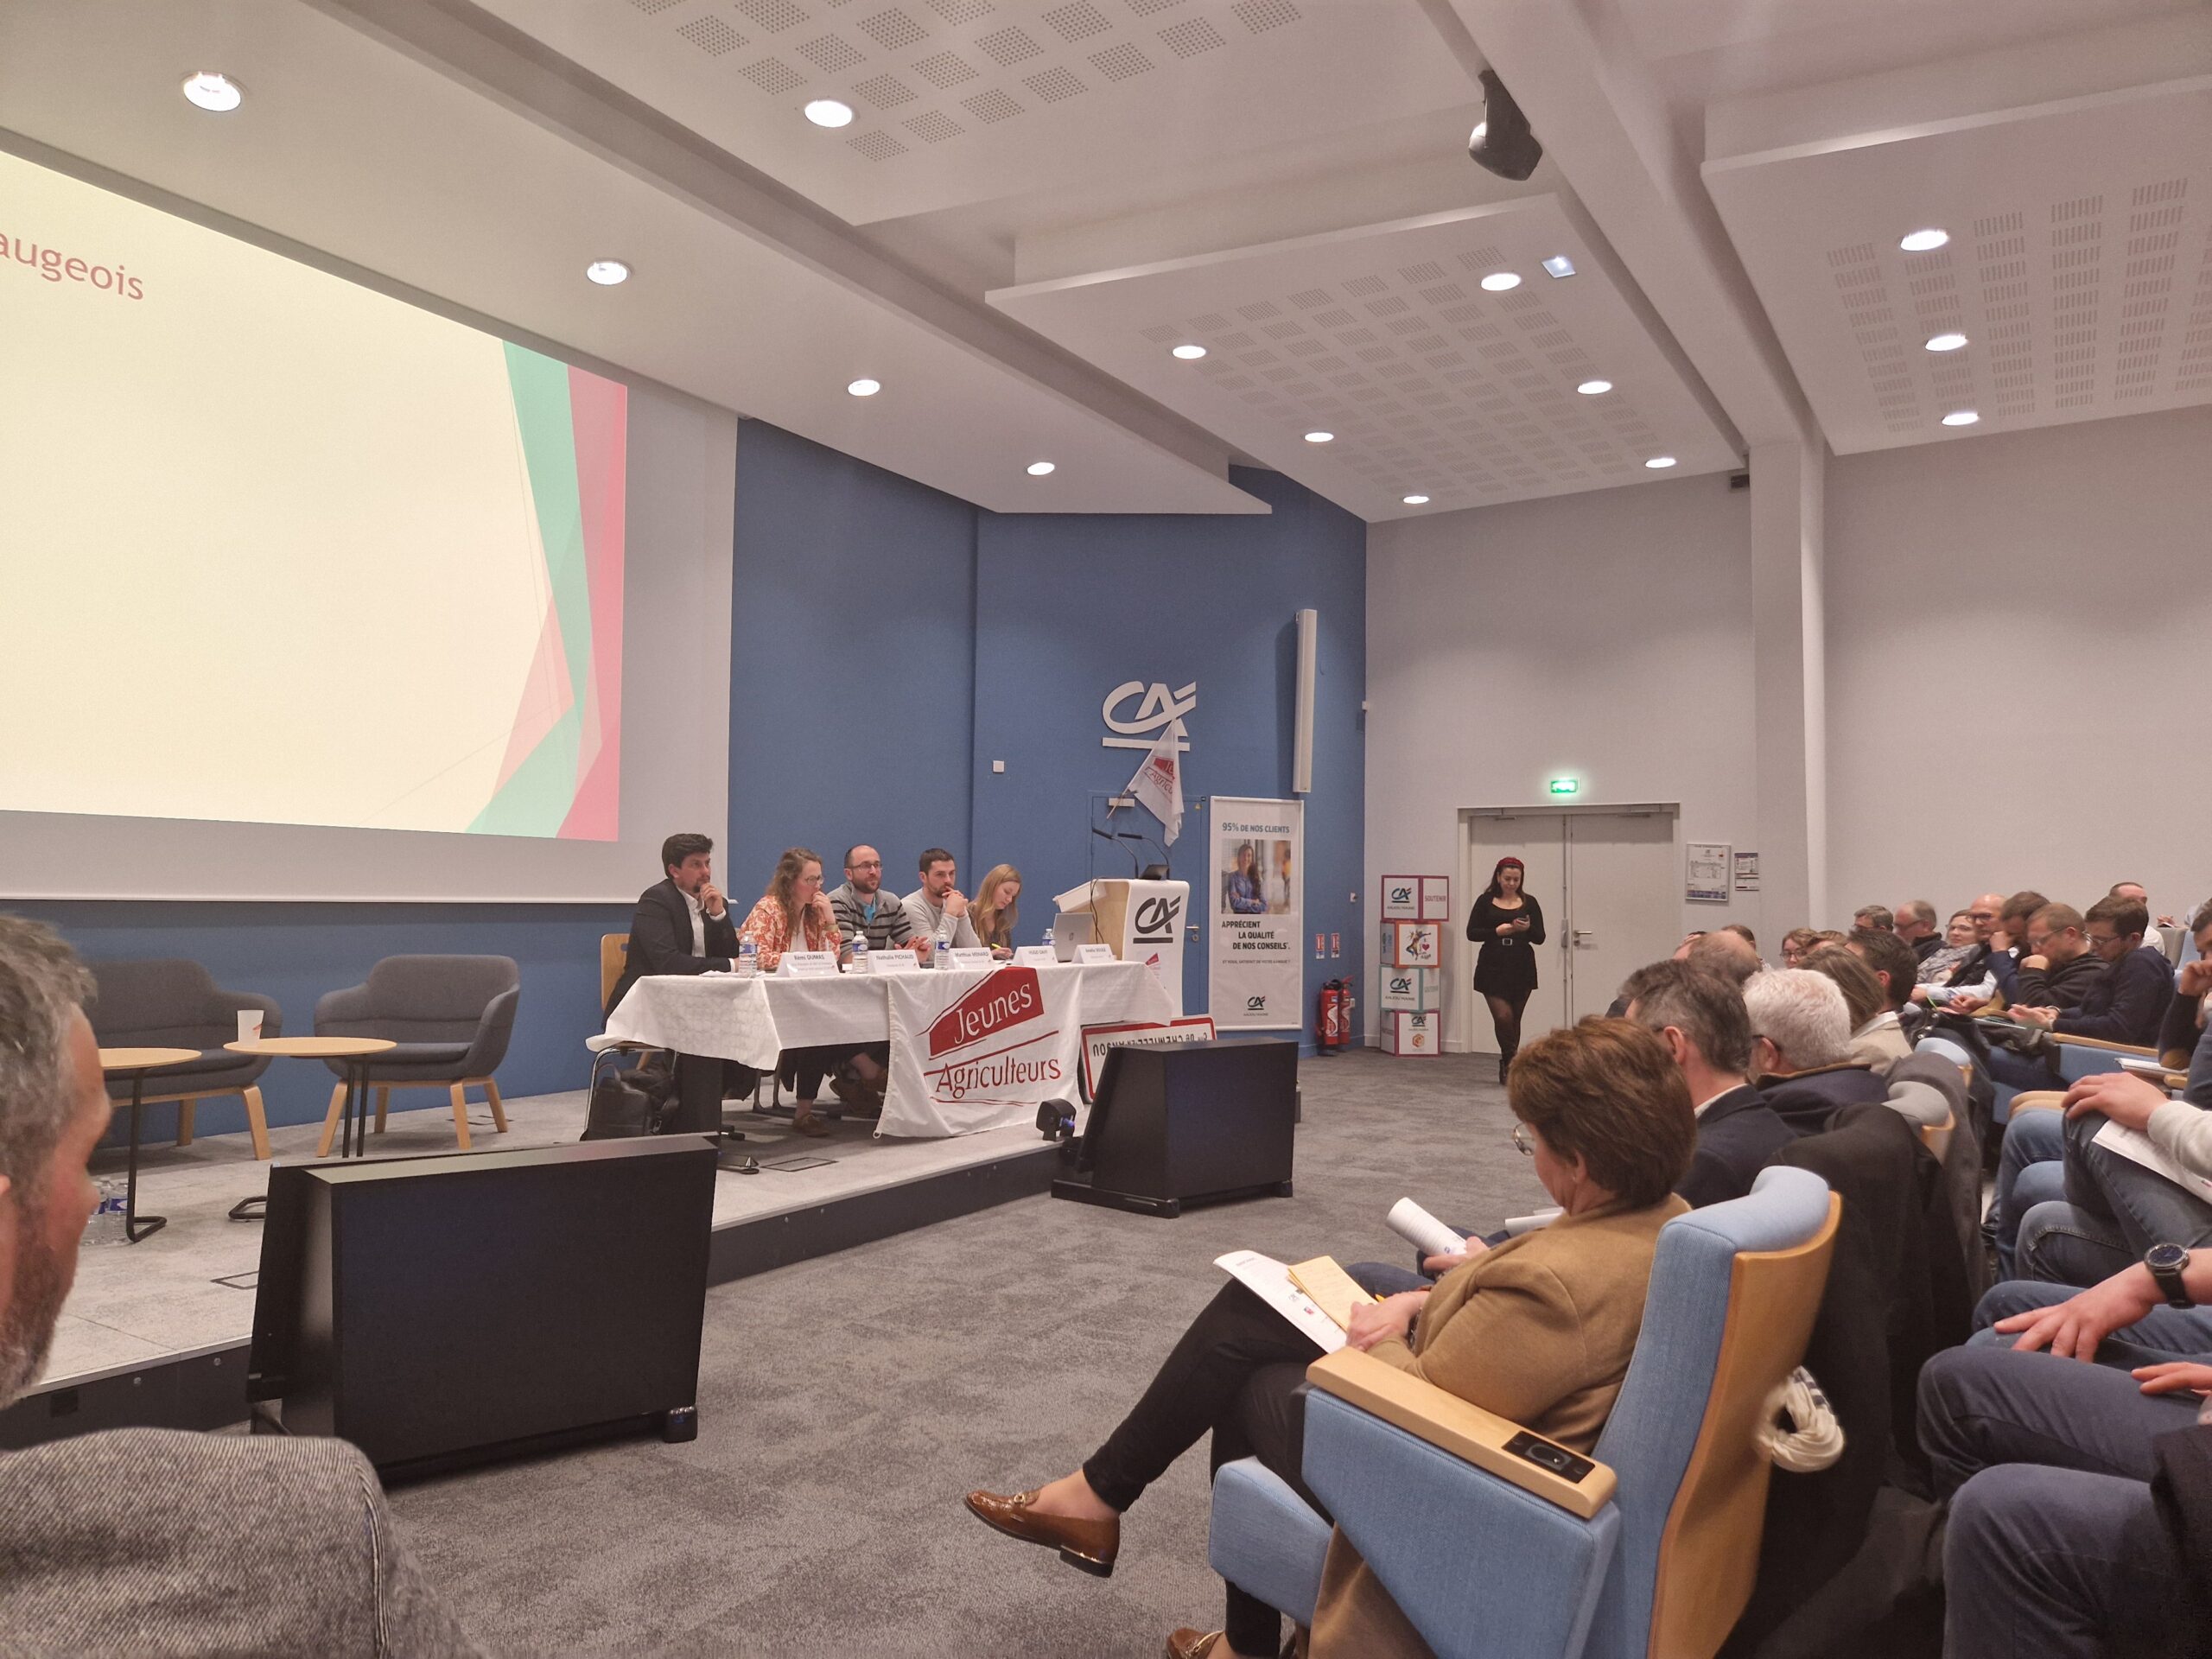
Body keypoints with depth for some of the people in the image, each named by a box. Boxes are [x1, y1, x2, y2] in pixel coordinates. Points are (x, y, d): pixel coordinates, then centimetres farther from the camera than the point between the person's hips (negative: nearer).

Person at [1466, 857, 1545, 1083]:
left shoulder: (1529, 902, 5)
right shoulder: (1485, 901, 1)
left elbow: (1540, 938, 3)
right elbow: (1471, 933, -2)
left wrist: (1527, 928, -18)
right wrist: (1497, 931, -16)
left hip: (1522, 968, 2)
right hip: (1492, 967, -2)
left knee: (1514, 1019, 8)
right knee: (1503, 1017, -13)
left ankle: (1508, 1065, 23)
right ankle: (1511, 1061, 8)